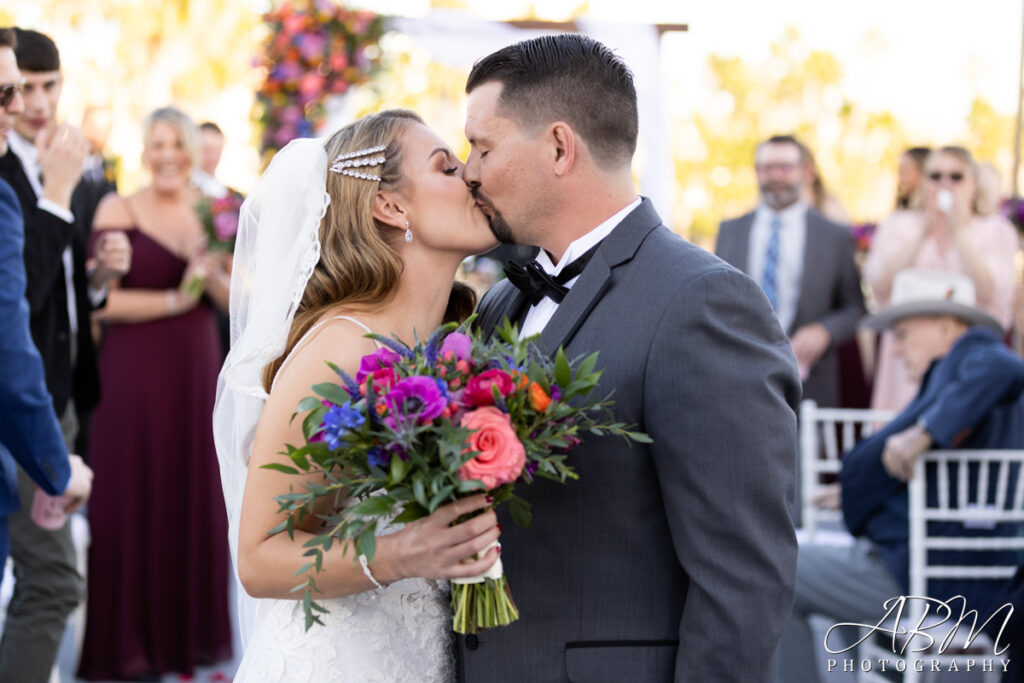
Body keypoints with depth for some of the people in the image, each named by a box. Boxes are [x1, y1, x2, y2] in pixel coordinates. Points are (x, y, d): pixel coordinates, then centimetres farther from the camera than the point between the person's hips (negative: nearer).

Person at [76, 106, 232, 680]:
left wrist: (211, 270, -12)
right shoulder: (119, 210, -5)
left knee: (195, 498, 9)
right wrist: (173, 299, -12)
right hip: (135, 372, -4)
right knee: (133, 500, 0)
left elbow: (233, 299, 7)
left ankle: (192, 630, 22)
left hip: (198, 373, 4)